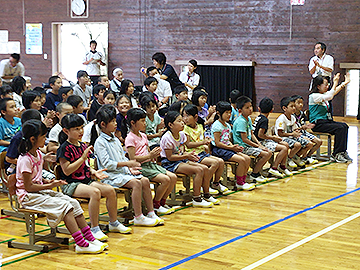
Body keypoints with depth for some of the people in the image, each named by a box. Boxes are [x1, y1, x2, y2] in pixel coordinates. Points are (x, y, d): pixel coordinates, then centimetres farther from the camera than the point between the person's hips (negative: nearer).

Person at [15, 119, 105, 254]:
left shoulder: (38, 154, 10)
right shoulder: (25, 160, -18)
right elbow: (28, 186, -19)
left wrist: (49, 182, -1)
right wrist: (49, 186, -18)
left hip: (40, 191, 9)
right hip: (29, 197, -9)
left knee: (73, 202, -8)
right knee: (64, 205, -24)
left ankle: (89, 238, -9)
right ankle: (81, 244, -27)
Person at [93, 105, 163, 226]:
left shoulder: (115, 140, 19)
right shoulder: (100, 142, -9)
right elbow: (107, 164, -17)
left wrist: (130, 168, 3)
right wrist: (127, 163, -19)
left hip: (123, 171, 8)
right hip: (110, 175, -8)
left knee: (145, 180, -8)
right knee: (136, 183, -27)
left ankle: (151, 213, -2)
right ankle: (138, 217, -23)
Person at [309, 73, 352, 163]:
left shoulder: (323, 94, 15)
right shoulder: (314, 96, -13)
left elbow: (335, 92, 14)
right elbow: (329, 97, -27)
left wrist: (345, 82, 7)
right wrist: (335, 84, -23)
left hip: (326, 121, 9)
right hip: (317, 124, -9)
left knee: (344, 126, -10)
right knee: (339, 128, -23)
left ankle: (342, 152, -10)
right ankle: (336, 155, -16)